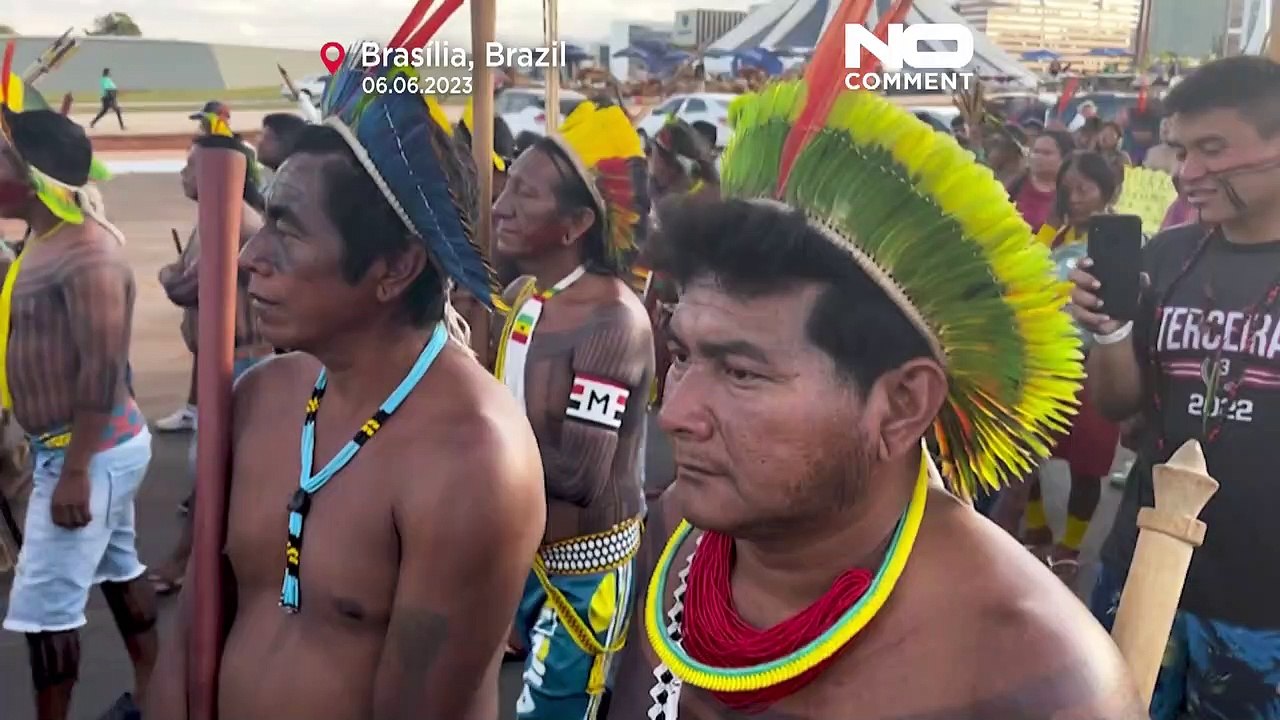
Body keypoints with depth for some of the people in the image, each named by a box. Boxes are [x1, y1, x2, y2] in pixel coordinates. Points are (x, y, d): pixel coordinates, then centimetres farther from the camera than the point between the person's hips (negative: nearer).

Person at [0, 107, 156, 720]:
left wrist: (75, 469, -24)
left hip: (89, 452, -10)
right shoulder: (50, 242, 9)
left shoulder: (87, 252, -22)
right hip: (102, 445, 10)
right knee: (119, 568, 20)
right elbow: (53, 349, 11)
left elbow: (104, 369, -25)